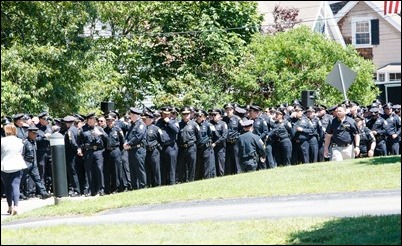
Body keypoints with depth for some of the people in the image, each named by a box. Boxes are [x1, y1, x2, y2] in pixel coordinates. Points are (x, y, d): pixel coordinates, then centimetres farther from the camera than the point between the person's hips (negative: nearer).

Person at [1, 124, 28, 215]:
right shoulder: (19, 141, 1)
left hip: (4, 167, -1)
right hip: (17, 166, 1)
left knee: (7, 187, 13)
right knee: (16, 186, -5)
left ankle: (10, 207, 19)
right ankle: (15, 206, -21)